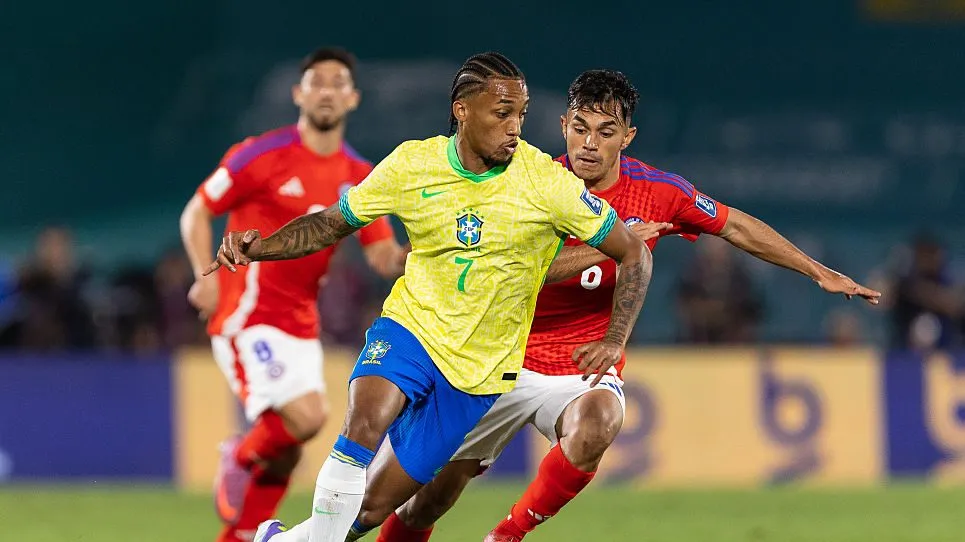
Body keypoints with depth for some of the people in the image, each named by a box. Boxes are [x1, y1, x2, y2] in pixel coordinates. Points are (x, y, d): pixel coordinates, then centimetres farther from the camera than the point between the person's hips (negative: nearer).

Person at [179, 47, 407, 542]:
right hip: (248, 315, -6)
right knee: (305, 417, -23)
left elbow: (382, 256, 5)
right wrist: (206, 275, -15)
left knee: (285, 454, 5)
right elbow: (197, 212, -1)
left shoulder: (360, 178, 8)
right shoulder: (262, 156, -7)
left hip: (300, 325, 6)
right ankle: (240, 458, 6)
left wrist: (404, 257, -19)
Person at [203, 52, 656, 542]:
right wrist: (258, 248, -9)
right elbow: (332, 223, 7)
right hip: (410, 325, 0)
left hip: (479, 371, 0)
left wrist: (615, 341, -15)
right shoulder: (411, 165, -8)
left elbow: (634, 255, -4)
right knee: (366, 421, -33)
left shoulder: (547, 182, -14)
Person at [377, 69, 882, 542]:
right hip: (509, 363, 0)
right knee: (430, 496, 1)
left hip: (586, 369, 0)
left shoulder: (659, 193, -7)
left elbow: (738, 227, 6)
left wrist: (820, 272, 7)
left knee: (596, 424, -36)